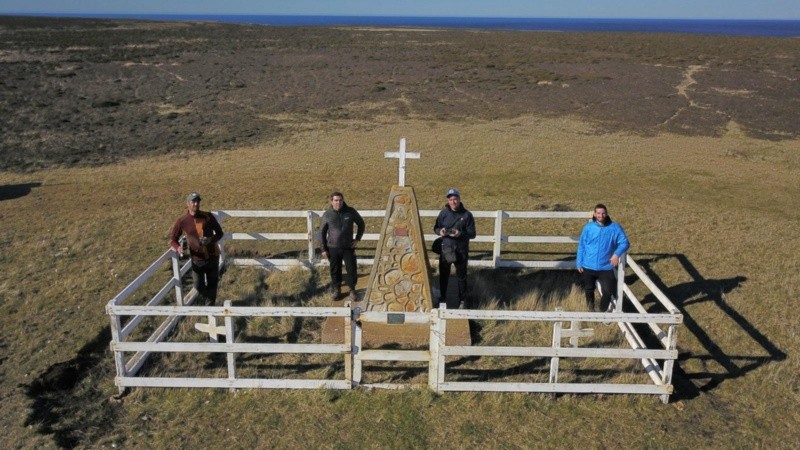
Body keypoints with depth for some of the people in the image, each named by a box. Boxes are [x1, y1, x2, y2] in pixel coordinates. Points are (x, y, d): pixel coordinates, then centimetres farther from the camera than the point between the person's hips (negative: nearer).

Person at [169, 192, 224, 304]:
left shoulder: (208, 216, -7)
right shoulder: (182, 221, -8)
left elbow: (219, 233, 1)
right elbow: (172, 239, 0)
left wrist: (211, 239, -20)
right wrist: (178, 248, -22)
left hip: (213, 256, 0)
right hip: (197, 259, 0)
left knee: (212, 283, 12)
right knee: (199, 286, 7)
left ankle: (211, 303, 37)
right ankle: (211, 298, 40)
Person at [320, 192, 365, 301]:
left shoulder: (350, 212, -6)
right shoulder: (327, 215, -5)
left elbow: (361, 223, 9)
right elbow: (322, 232, 3)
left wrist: (358, 239, 2)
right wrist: (323, 249, 1)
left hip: (348, 247, 0)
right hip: (333, 248, 0)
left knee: (352, 270, 1)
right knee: (335, 271, 10)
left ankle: (352, 290, 21)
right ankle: (336, 290, 30)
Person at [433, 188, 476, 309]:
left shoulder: (467, 215, -7)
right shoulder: (444, 213, 0)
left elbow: (472, 234, -6)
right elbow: (436, 227, 8)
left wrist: (461, 234, -25)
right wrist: (440, 231, -16)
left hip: (461, 251, -2)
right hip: (445, 249, 2)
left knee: (461, 276, 10)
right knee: (443, 275, 12)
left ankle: (462, 301, 25)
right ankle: (442, 299, 31)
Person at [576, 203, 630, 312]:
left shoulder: (615, 227, -7)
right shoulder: (588, 227, -3)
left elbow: (625, 243, -6)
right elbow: (581, 246, 2)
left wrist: (617, 254, -24)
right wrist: (579, 263, 1)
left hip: (606, 267, -1)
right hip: (588, 267, 2)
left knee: (608, 291, -8)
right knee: (589, 290, 18)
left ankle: (603, 311, 18)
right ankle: (590, 309, 44)